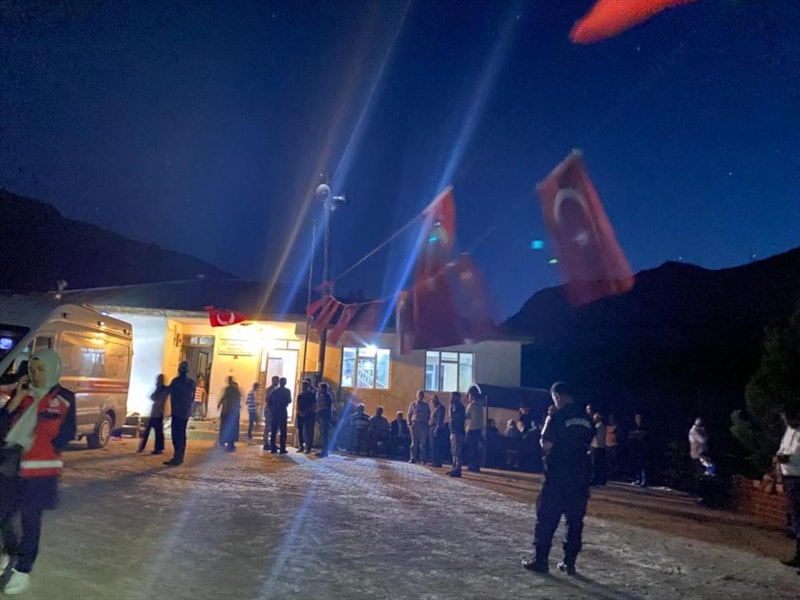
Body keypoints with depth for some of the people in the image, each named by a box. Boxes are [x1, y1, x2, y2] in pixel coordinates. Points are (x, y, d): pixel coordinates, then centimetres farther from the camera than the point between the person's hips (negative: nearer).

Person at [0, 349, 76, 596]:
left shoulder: (64, 398, -5)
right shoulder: (22, 392, 7)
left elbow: (67, 434, -4)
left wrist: (40, 448, -11)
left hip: (39, 468, -4)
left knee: (30, 519, 4)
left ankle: (23, 570, 19)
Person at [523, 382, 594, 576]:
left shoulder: (558, 416, -13)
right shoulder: (587, 418, 6)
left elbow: (546, 445, -13)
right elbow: (587, 444, 14)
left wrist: (547, 424, 1)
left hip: (557, 475, -5)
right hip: (580, 477, 6)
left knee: (546, 519, 4)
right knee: (575, 521, 11)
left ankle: (540, 560, 9)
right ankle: (569, 562, 15)